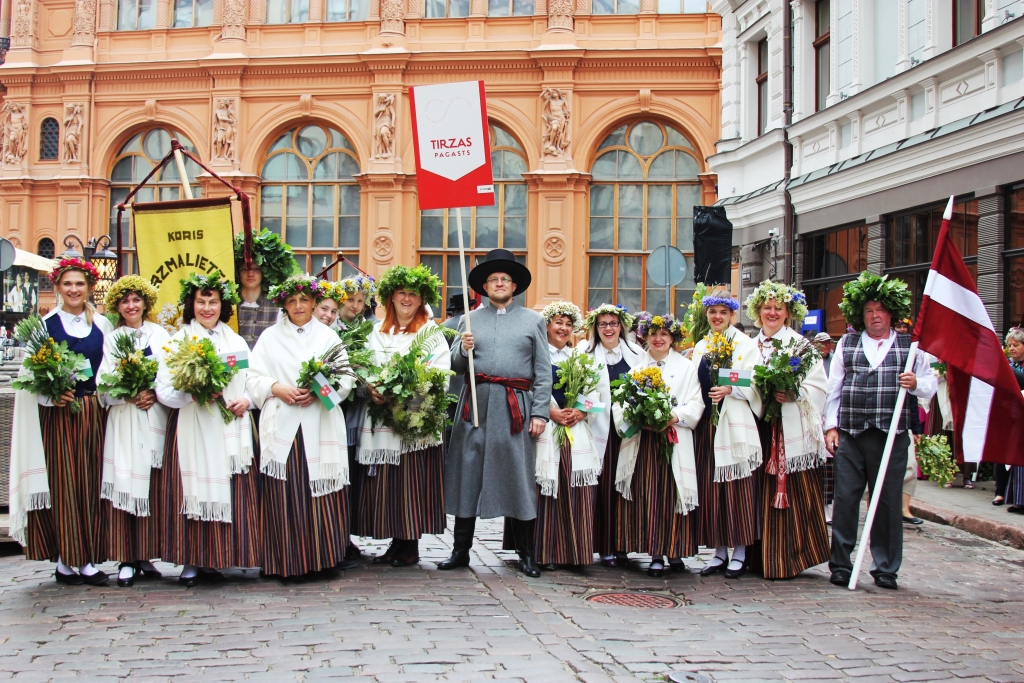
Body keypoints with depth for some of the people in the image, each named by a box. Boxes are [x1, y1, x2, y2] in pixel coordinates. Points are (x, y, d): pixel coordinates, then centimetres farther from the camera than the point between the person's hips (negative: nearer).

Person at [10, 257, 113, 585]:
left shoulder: (102, 324, 10)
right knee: (62, 485, -2)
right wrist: (50, 396, -17)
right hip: (57, 413, -3)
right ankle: (64, 560, 3)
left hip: (95, 413, 3)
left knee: (91, 484, 3)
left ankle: (88, 559, 8)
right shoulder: (46, 324, 2)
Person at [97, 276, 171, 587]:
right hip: (123, 419, 0)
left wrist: (154, 395, -12)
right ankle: (126, 559, -1)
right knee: (123, 485, -4)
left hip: (155, 418, 1)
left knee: (153, 488, 0)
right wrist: (130, 396, -14)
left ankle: (146, 555, 7)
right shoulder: (111, 338, 10)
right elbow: (104, 383, 2)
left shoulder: (160, 334, 11)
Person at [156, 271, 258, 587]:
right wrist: (192, 393, -20)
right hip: (192, 428, -3)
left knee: (232, 495, 1)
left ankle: (215, 559, 8)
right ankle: (192, 561, 3)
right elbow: (164, 390, -4)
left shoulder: (237, 342, 15)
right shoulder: (178, 341, 4)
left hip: (231, 429, 3)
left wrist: (246, 400, -7)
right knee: (194, 492, -5)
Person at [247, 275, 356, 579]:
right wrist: (277, 388, -11)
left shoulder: (328, 336, 12)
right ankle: (289, 562, 2)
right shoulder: (270, 336, 13)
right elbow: (253, 377, 7)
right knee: (284, 496, -2)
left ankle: (326, 554, 5)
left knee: (322, 494, -2)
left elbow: (346, 377, 4)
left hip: (320, 426, 0)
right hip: (281, 426, 0)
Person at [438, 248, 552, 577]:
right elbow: (455, 366, 13)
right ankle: (461, 551, 11)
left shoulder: (533, 320, 11)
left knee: (519, 478, -1)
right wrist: (463, 350, -9)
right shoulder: (470, 320, 15)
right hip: (475, 403, 2)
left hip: (516, 406, -1)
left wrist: (540, 412, -4)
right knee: (467, 475, 3)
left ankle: (526, 554, 8)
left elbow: (543, 371, 5)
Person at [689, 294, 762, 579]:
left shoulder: (745, 344, 1)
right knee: (710, 486, 4)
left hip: (734, 423, -5)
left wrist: (730, 389, -22)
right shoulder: (700, 347, 17)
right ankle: (719, 552, 12)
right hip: (706, 422, 5)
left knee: (737, 486, -3)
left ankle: (740, 552, 4)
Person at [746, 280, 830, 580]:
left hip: (792, 429, -4)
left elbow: (819, 386, -5)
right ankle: (765, 556, 13)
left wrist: (795, 394, -20)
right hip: (760, 428, 4)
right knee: (764, 494, 5)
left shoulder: (802, 345, 1)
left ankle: (793, 556, 3)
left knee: (796, 495, -4)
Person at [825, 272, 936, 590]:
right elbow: (833, 387, 11)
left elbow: (930, 386, 8)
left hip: (892, 435, -1)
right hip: (850, 434, 1)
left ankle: (886, 569, 13)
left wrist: (916, 384, -14)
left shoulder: (910, 346, 9)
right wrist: (831, 426, 5)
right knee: (845, 498, 0)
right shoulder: (846, 344, 13)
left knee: (888, 502, 3)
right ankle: (840, 564, 8)